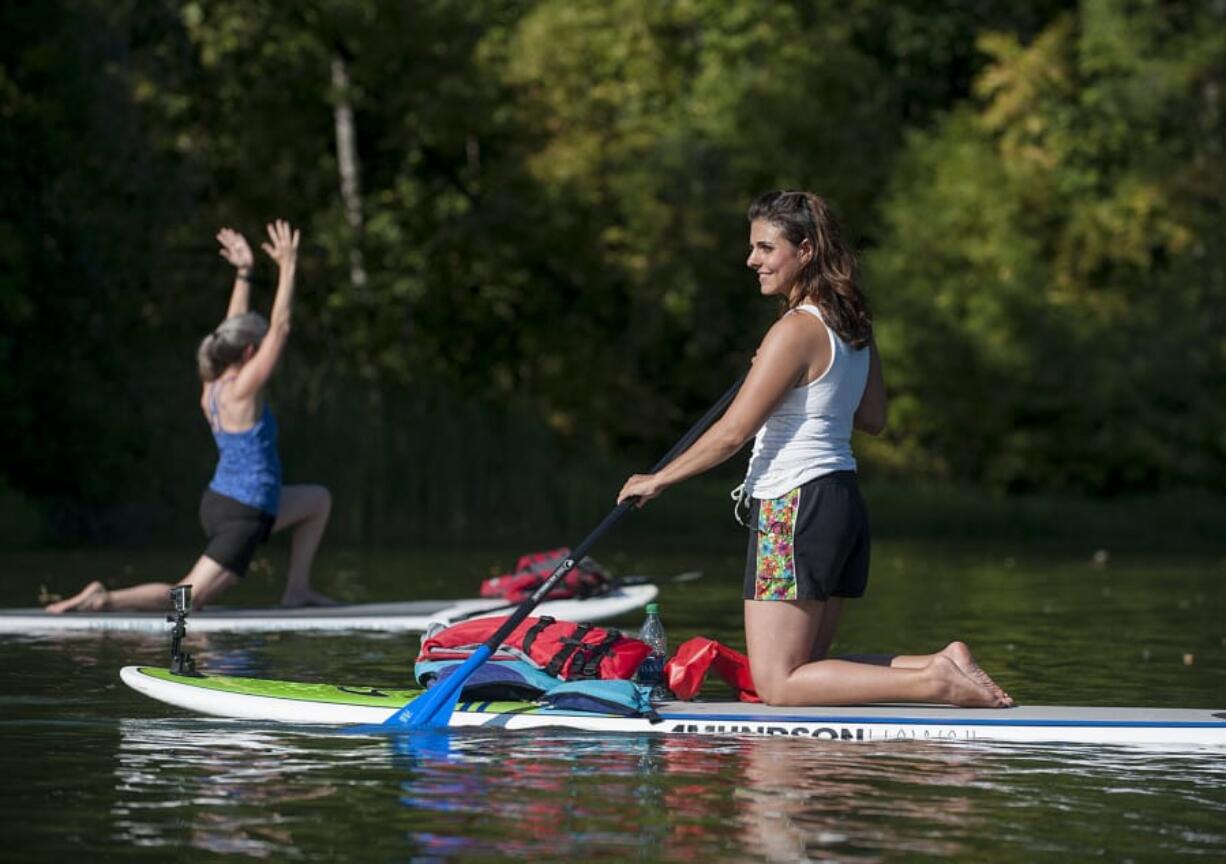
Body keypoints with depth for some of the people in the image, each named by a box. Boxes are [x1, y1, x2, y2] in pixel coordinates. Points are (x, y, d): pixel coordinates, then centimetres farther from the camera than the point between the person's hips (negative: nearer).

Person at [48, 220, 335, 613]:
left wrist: (244, 272, 19)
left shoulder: (211, 389, 4)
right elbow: (280, 327, -19)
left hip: (220, 502, 10)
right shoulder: (241, 390, -18)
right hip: (241, 516, -10)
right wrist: (287, 267, -15)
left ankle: (297, 589, 20)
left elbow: (235, 329, 17)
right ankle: (105, 599, -17)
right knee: (187, 598, -9)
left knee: (319, 500, 24)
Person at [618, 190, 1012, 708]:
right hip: (844, 503, 9)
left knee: (776, 683, -6)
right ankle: (943, 664, 3)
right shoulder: (853, 326, 12)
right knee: (806, 668, 15)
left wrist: (658, 480, -3)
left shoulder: (795, 330, -14)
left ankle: (934, 683, -15)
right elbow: (873, 420, 23)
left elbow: (733, 432, -14)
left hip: (795, 508, -9)